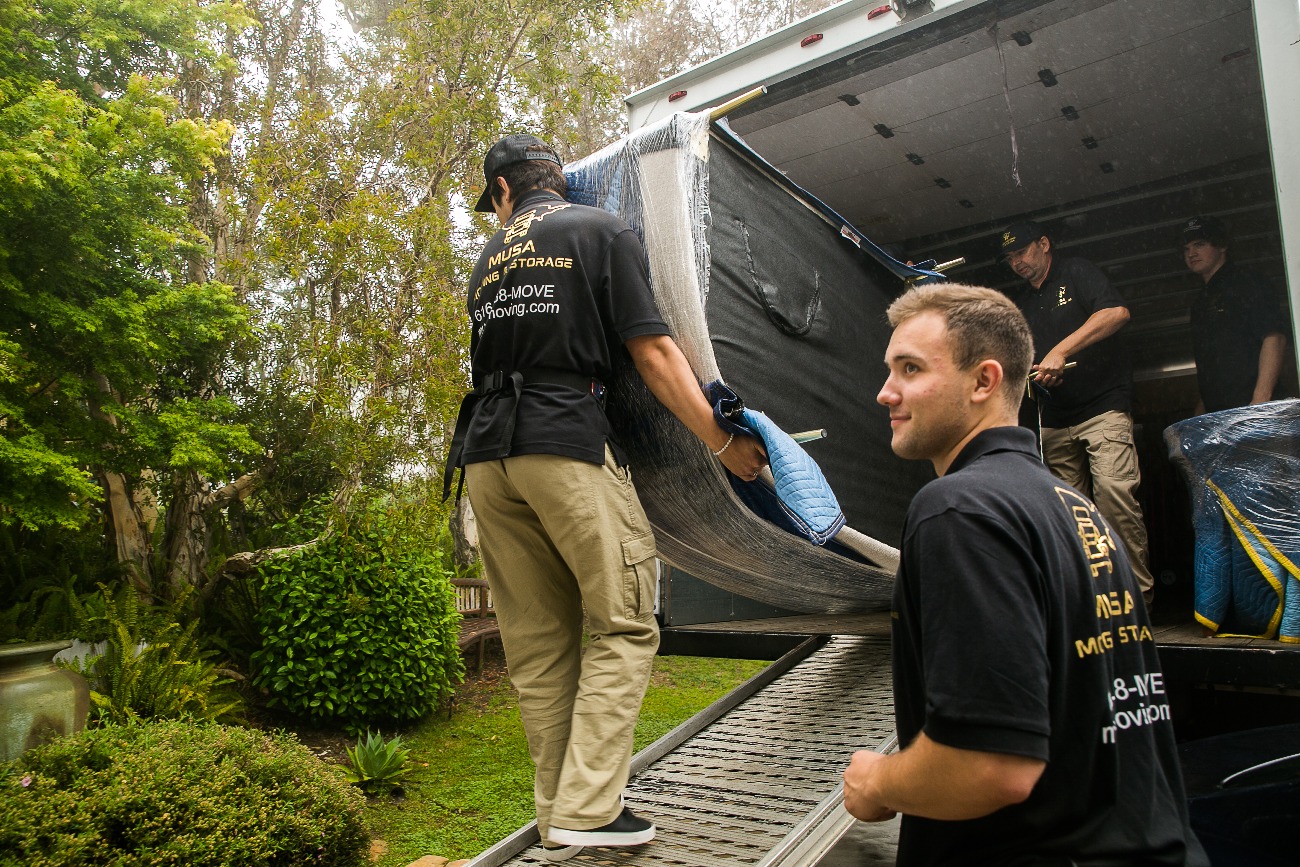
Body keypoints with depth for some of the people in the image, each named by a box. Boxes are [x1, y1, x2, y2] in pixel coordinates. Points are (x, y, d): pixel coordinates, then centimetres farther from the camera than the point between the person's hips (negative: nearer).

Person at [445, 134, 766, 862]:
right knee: (623, 623, 3)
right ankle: (588, 808, -2)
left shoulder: (489, 261, 21)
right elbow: (652, 351, -4)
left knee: (537, 643, 9)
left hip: (487, 455, 6)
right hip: (567, 445, -6)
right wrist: (724, 442, -1)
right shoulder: (603, 232, 5)